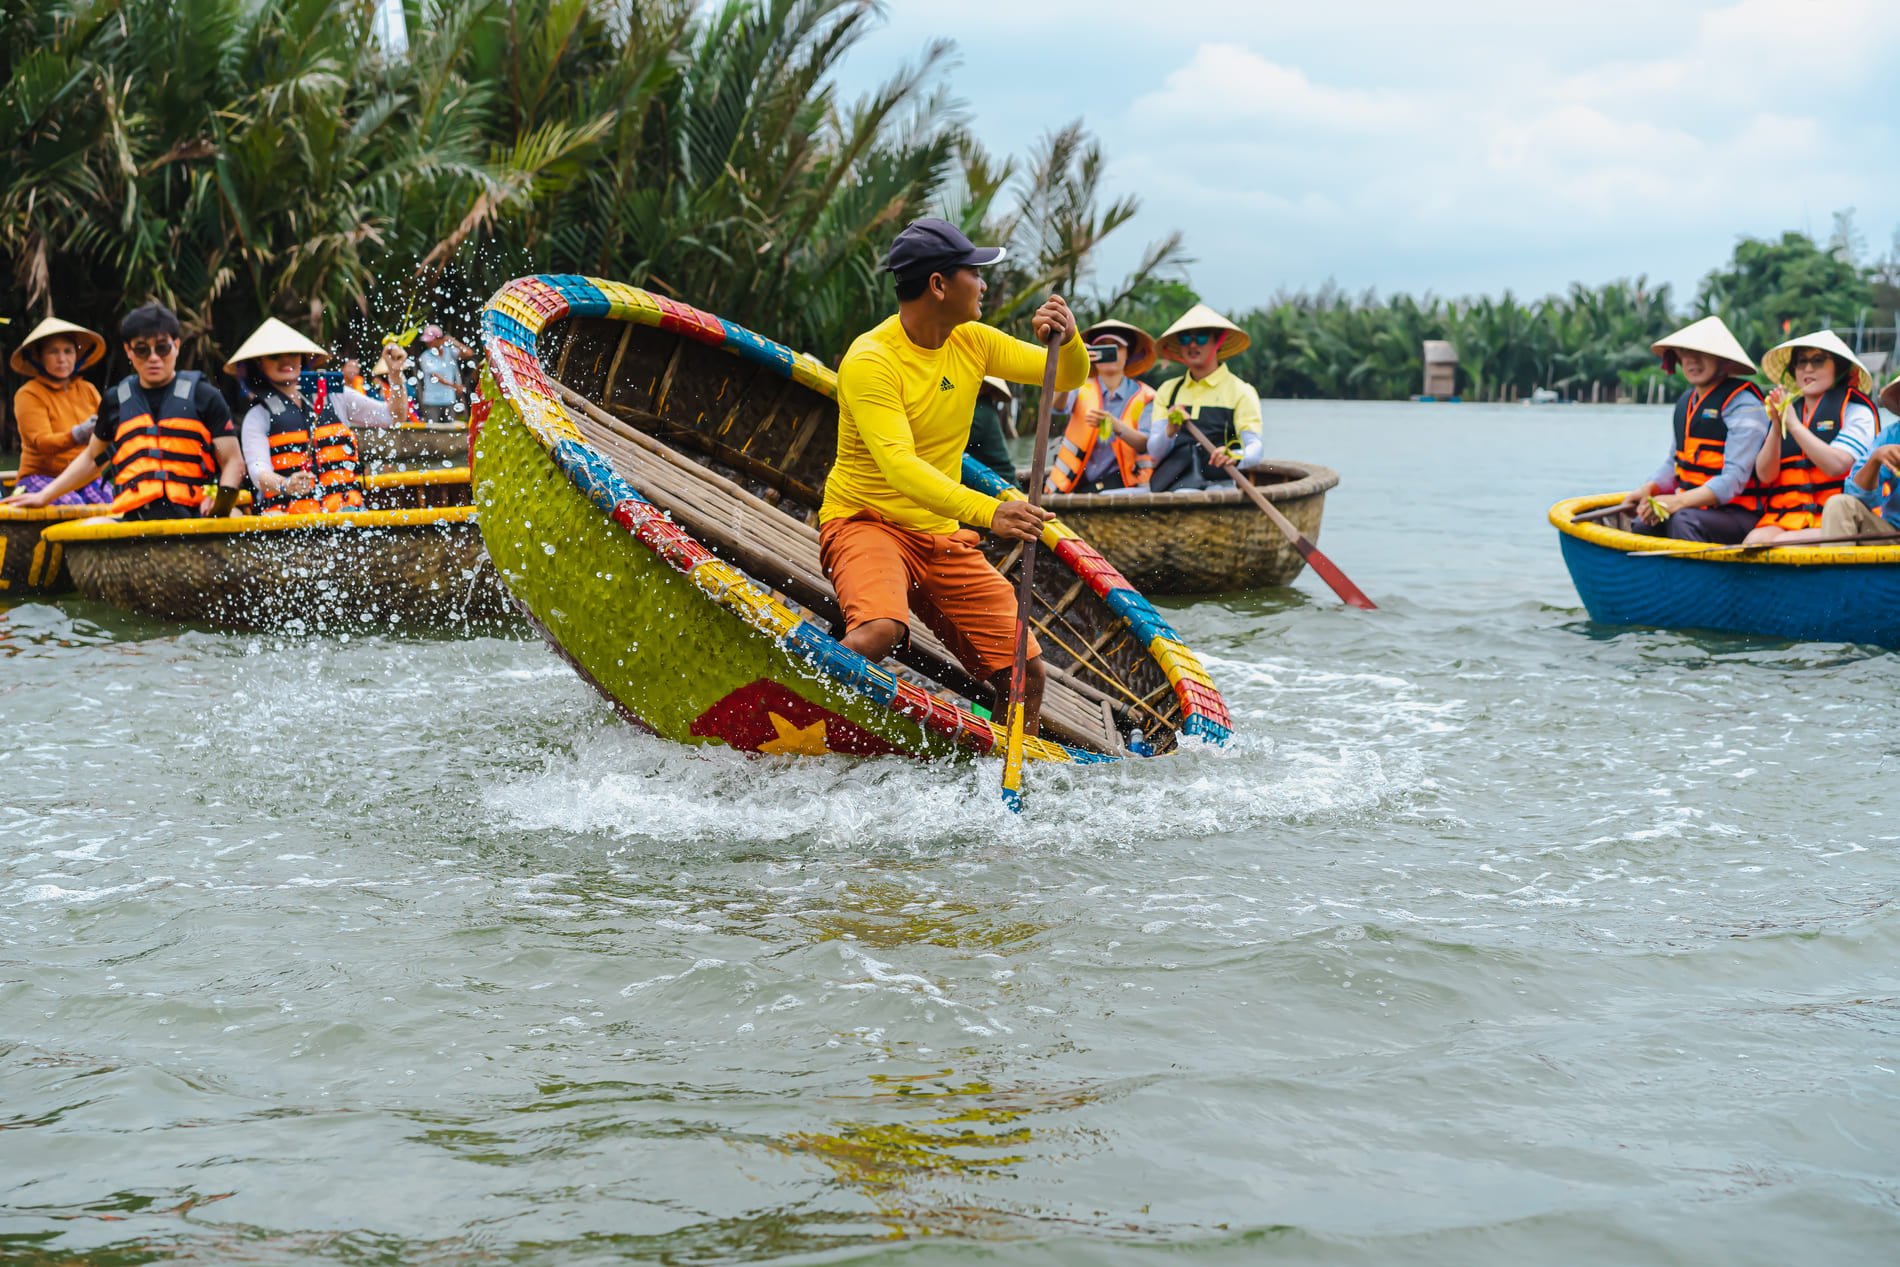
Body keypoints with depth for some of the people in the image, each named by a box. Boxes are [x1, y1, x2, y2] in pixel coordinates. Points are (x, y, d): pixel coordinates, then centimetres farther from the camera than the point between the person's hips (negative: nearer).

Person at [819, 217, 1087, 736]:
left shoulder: (972, 343, 3)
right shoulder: (870, 361, -20)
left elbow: (1067, 378, 11)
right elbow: (900, 466, -32)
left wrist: (1066, 341, -14)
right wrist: (988, 511, -46)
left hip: (942, 537, 7)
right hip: (866, 523, -7)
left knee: (1026, 672, -1)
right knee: (880, 632, -37)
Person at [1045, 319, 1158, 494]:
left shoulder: (1143, 396, 5)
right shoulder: (1082, 389, 7)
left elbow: (1145, 445, -9)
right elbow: (1058, 406, -16)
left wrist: (1115, 425, -29)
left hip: (1117, 480, -2)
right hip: (1075, 481, 2)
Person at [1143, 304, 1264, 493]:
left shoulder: (1240, 391, 9)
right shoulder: (1167, 391, 20)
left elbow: (1257, 448, -4)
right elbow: (1154, 453, 11)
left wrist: (1235, 457, -28)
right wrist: (1170, 432, -12)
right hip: (1165, 487, 4)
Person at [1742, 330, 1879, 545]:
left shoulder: (1856, 411, 5)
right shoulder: (1785, 411, 19)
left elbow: (1836, 466, -13)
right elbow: (1764, 475, 8)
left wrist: (1793, 423, -12)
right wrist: (1776, 426, -6)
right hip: (1783, 517, 4)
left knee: (1782, 544, -34)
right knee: (1753, 542, -30)